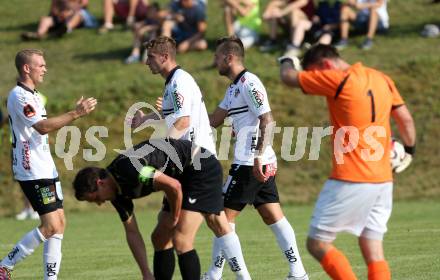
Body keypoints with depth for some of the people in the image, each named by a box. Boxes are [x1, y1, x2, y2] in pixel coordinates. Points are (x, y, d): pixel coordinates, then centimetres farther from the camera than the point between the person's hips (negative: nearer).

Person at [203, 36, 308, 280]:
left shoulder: (249, 83, -12)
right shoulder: (234, 87, 19)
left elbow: (267, 121, -18)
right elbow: (214, 120, 23)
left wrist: (258, 156, -25)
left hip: (250, 164, -10)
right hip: (263, 165, 10)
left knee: (225, 216, -3)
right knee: (273, 216, 7)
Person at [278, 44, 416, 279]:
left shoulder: (338, 80, -10)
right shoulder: (382, 80, 12)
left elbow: (289, 77, -3)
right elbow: (406, 120, 17)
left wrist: (287, 62, 19)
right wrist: (409, 150, 33)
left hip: (350, 180, -8)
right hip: (383, 180, 8)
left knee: (318, 244, -1)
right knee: (373, 252, 6)